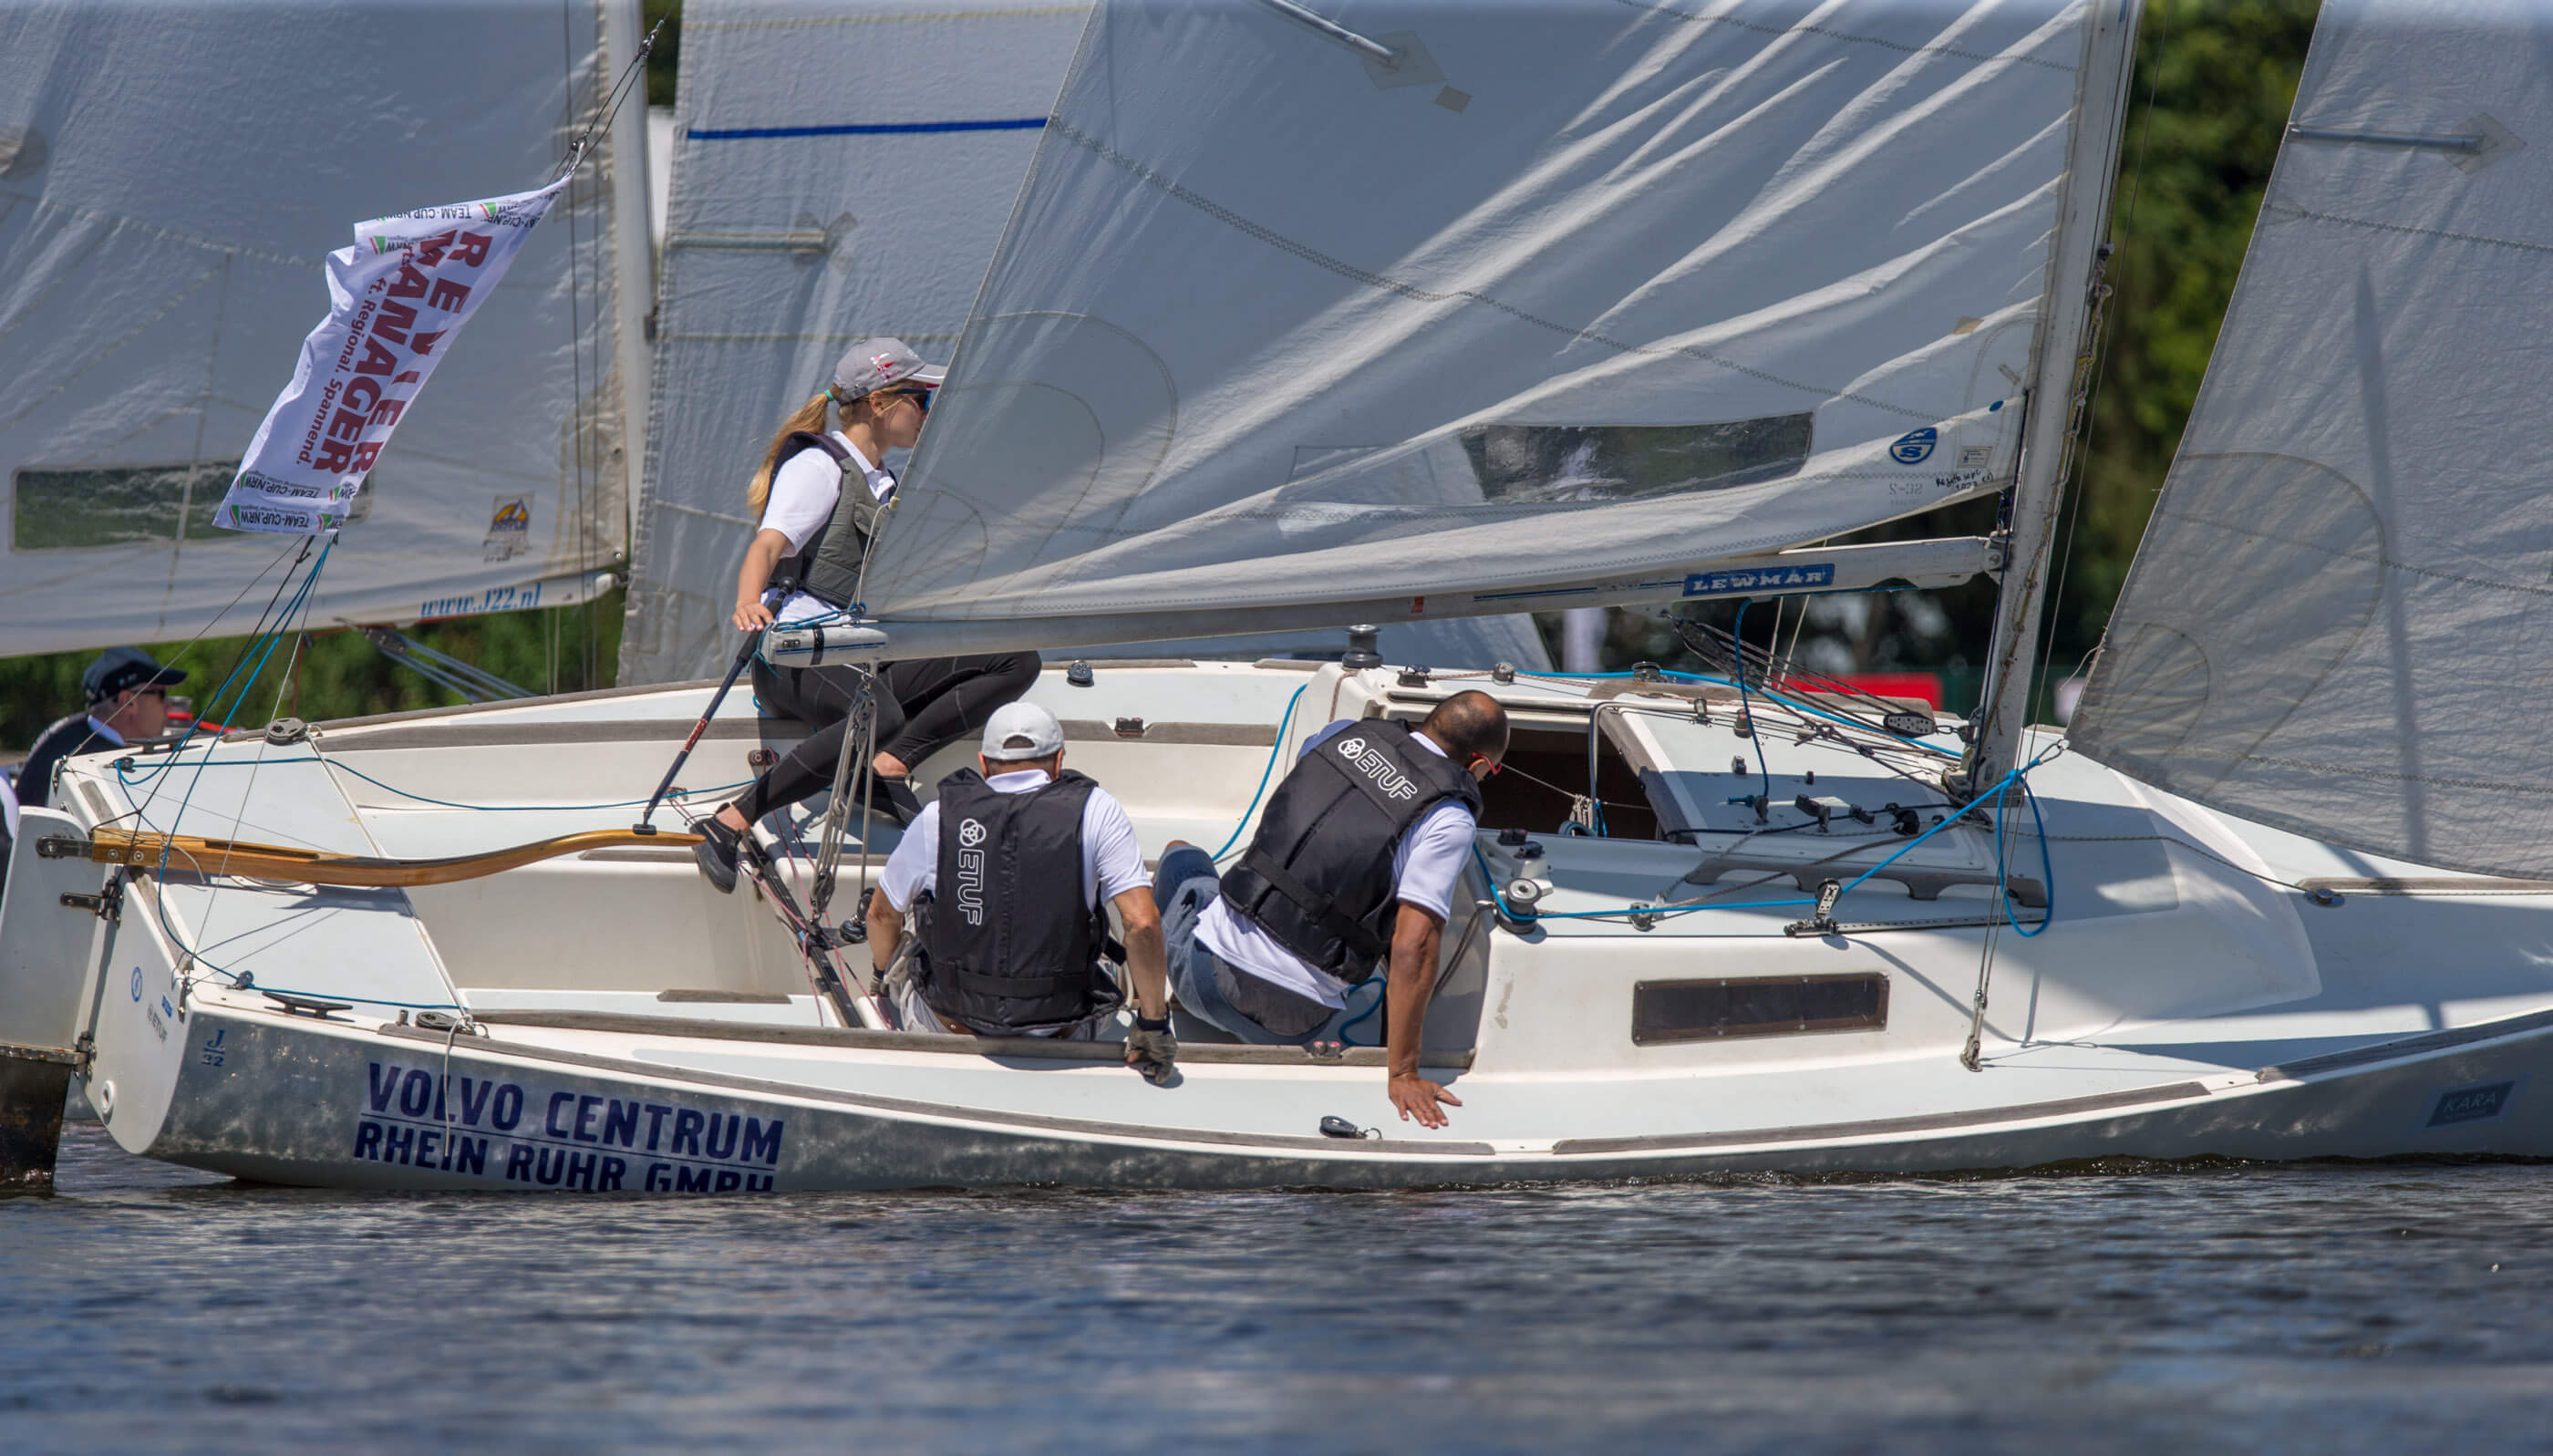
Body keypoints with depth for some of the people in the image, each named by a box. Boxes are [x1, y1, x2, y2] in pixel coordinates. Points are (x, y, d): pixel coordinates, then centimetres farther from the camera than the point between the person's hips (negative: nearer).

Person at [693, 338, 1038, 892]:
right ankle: (729, 825, -36)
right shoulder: (818, 466, -3)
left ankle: (888, 765, -20)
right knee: (878, 717, -42)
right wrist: (748, 603, -41)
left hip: (864, 659, 9)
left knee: (1017, 661, -8)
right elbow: (768, 545, -20)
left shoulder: (882, 484, 24)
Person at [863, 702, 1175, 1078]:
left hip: (955, 1021, 1)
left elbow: (883, 913, 8)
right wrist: (1153, 1024, -8)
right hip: (1059, 1027, -1)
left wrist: (885, 975, 29)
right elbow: (1143, 923, -18)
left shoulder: (939, 817, -6)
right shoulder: (1095, 811, -11)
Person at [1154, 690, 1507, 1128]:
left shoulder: (1344, 734, 4)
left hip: (1206, 977, 3)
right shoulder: (1449, 820, -12)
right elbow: (1413, 948, -20)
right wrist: (1401, 1075, -16)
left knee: (1181, 854, 34)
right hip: (1290, 1020, -3)